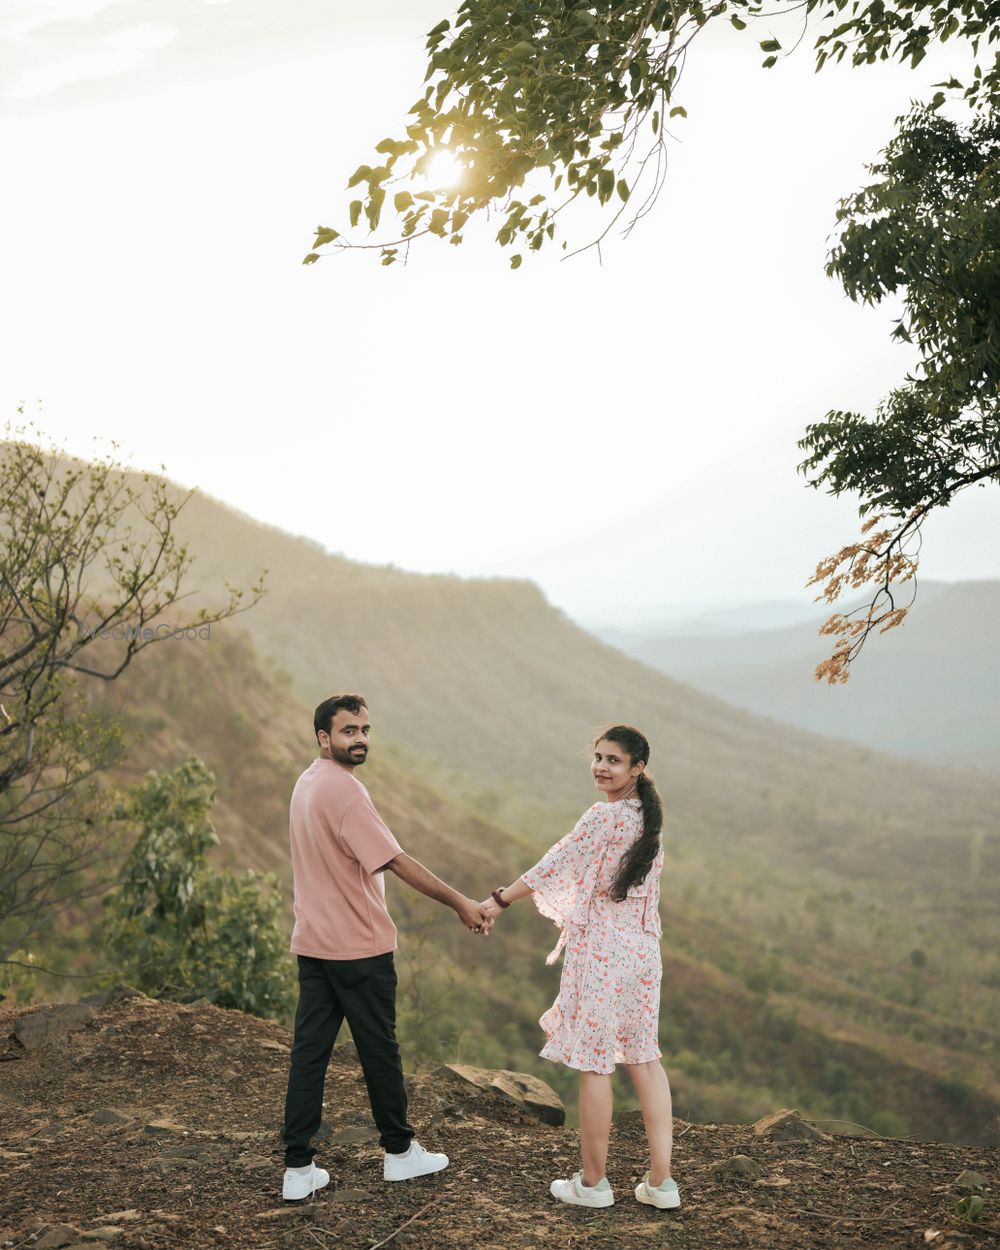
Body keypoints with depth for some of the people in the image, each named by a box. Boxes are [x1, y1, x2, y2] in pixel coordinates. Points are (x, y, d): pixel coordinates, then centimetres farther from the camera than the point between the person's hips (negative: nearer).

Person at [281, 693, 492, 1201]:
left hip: (313, 943, 8)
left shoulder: (306, 783, 11)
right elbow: (396, 861, -22)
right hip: (359, 947, -8)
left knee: (309, 1051, 7)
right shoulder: (342, 788, -20)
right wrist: (460, 903, -17)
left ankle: (298, 1167, 9)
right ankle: (400, 1151, 22)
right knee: (379, 1049, 7)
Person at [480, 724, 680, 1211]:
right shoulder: (647, 817, 9)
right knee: (644, 1060, 12)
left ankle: (592, 1182, 14)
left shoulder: (603, 816, -15)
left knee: (593, 1065, 3)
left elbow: (555, 865, -12)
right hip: (642, 951, 8)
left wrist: (499, 900, -4)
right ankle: (660, 1181, 14)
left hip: (599, 952, -8)